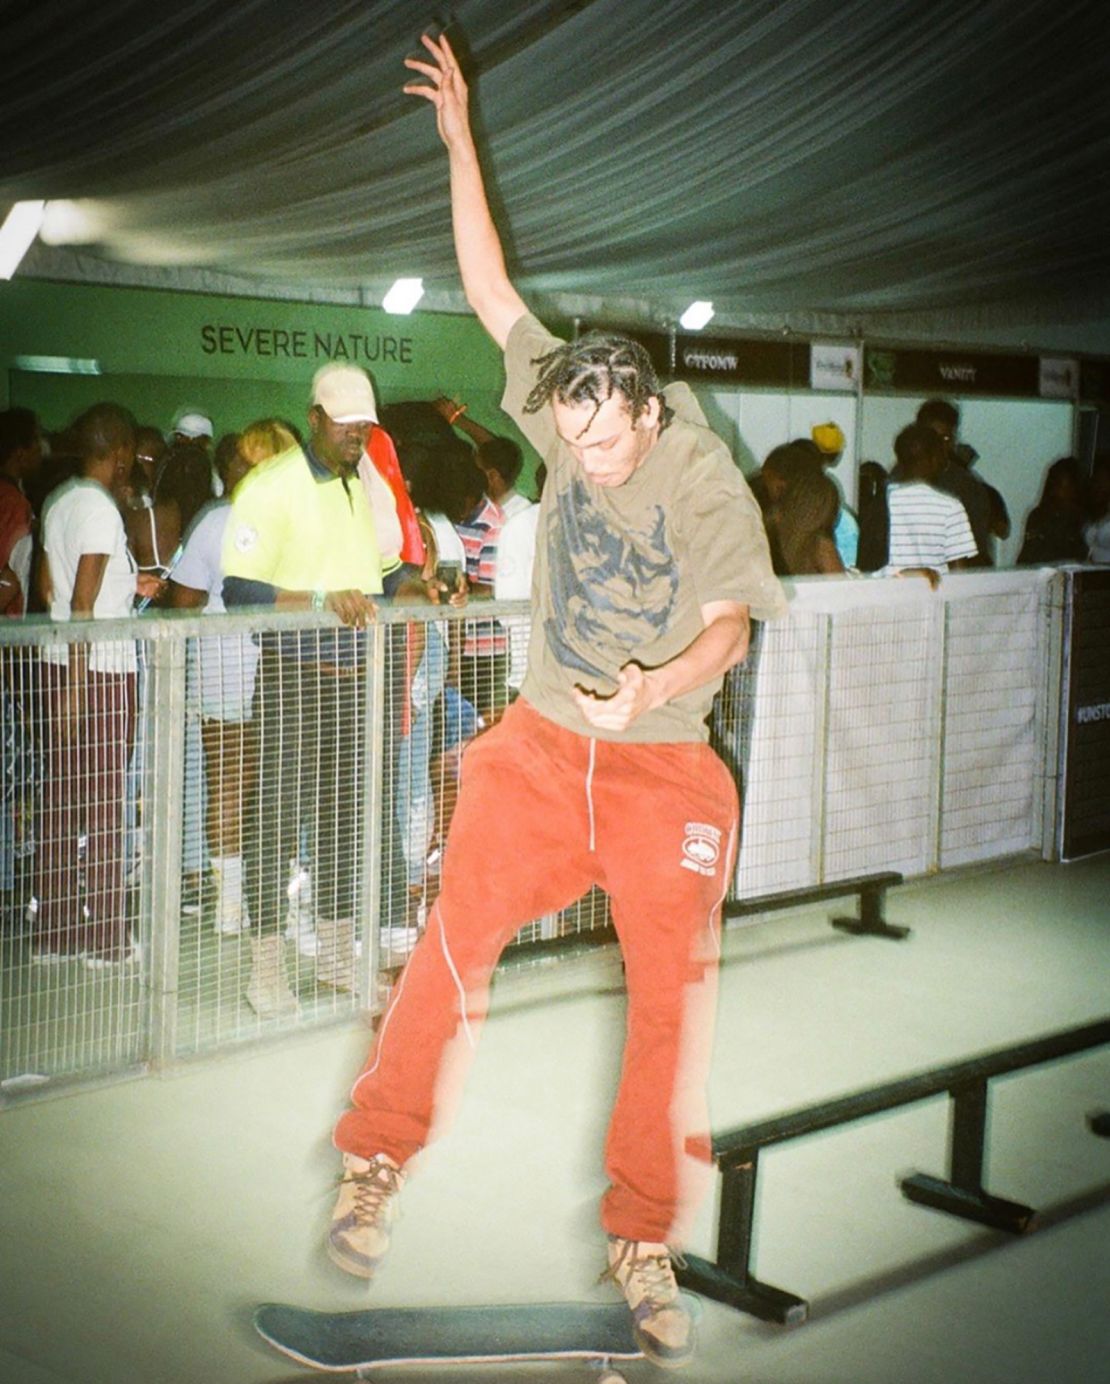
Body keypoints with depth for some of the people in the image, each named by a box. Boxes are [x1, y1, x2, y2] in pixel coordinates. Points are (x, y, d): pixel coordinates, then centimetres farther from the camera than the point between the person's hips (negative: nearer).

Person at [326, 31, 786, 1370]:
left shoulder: (708, 478, -10)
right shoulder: (566, 409, 0)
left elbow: (729, 626, -18)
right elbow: (489, 290, 5)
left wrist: (658, 684, -38)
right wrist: (460, 141, 3)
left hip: (663, 760, -2)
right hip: (539, 743, 2)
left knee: (673, 991, -5)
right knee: (455, 939, -7)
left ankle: (642, 1241, 8)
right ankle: (376, 1157, 9)